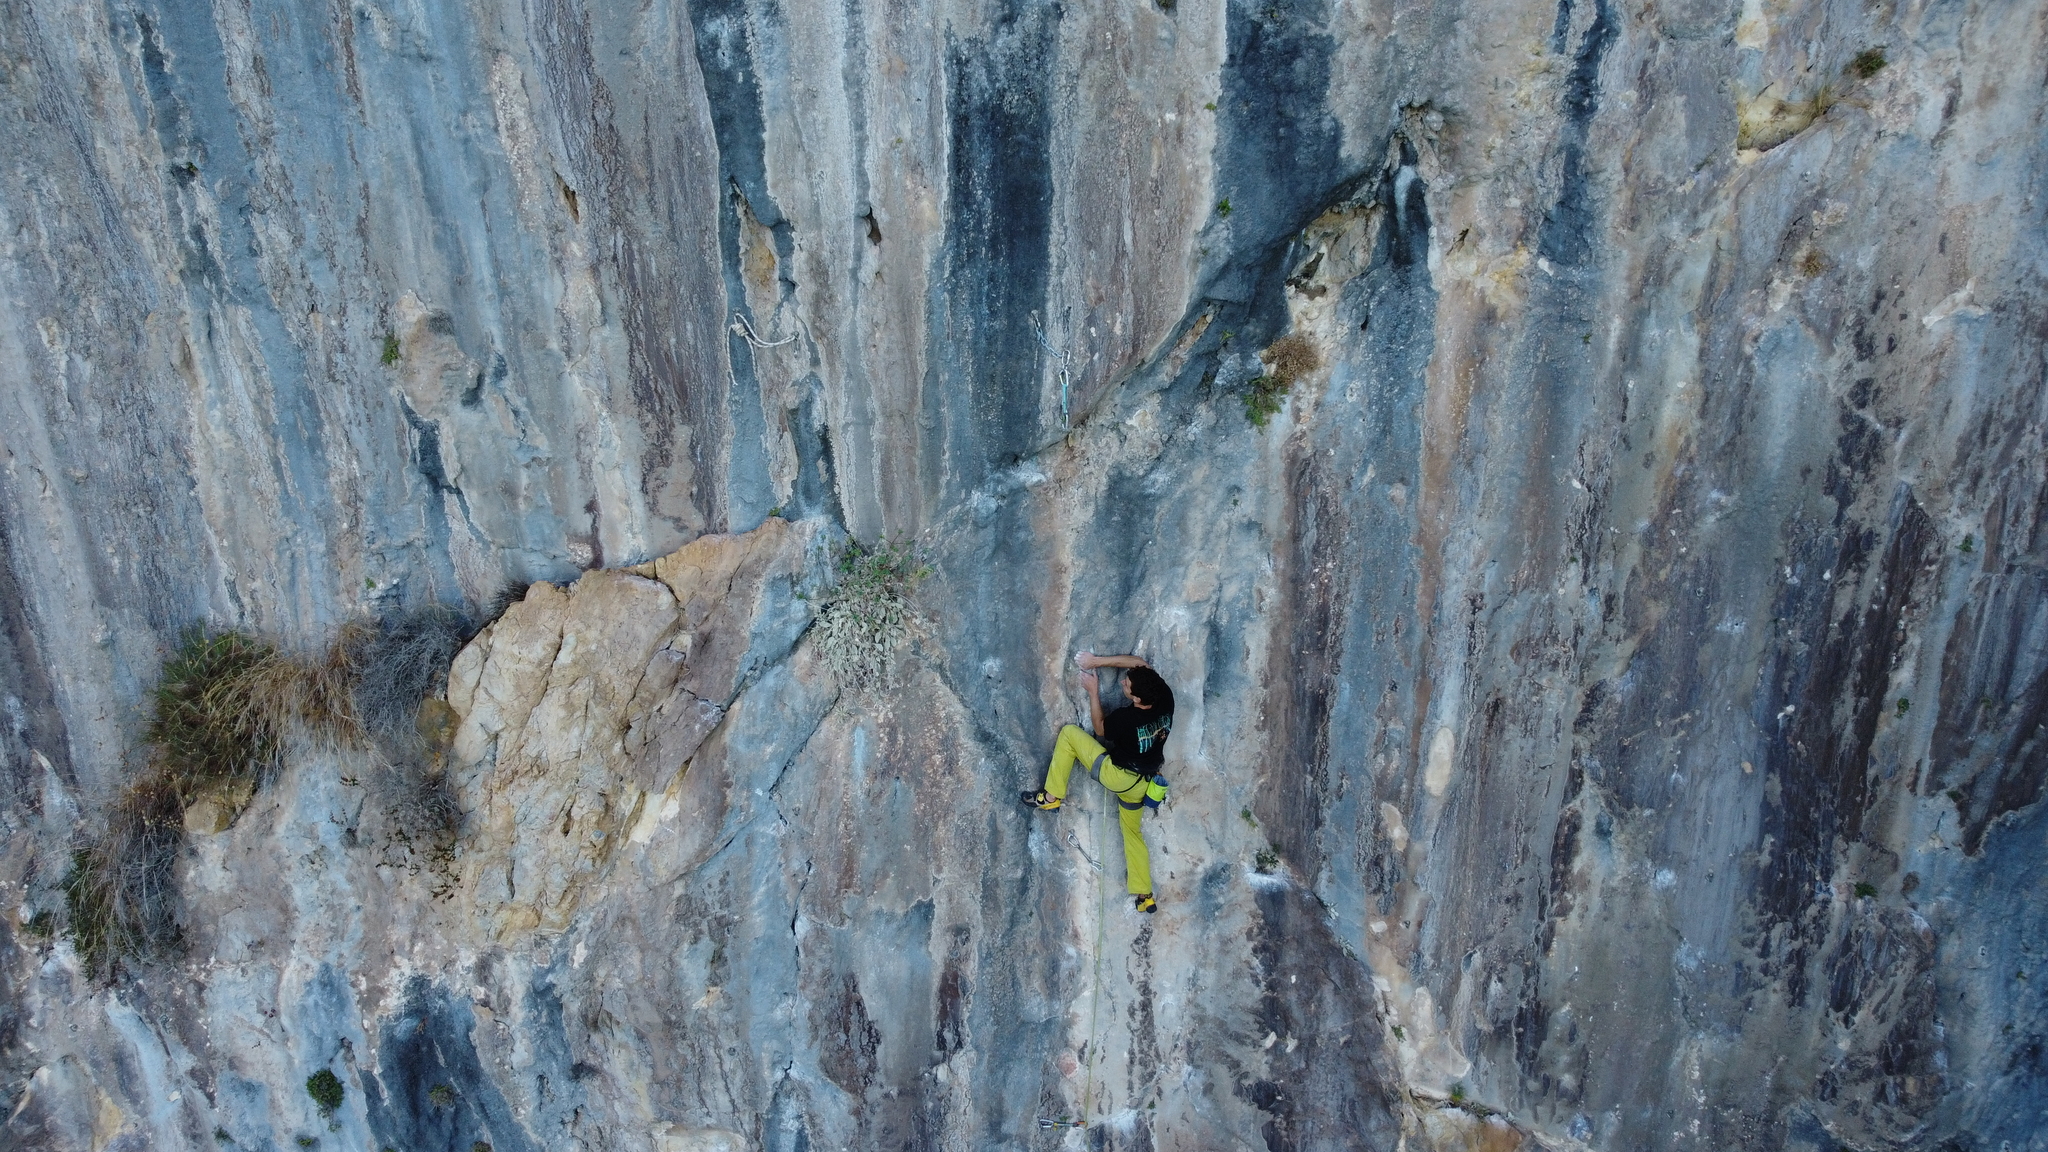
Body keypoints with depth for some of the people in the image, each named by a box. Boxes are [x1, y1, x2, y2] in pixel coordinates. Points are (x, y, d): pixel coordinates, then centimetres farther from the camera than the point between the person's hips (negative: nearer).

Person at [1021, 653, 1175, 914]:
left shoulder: (1125, 719, -30)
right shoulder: (1165, 701, -17)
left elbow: (1100, 726, -6)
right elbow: (1140, 664, -3)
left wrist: (1093, 691, -1)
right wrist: (1098, 661, -4)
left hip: (1117, 775, -7)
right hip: (1141, 784, 7)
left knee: (1069, 733, -2)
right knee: (1132, 832, 26)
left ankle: (1052, 797, 3)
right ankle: (1145, 896, 29)